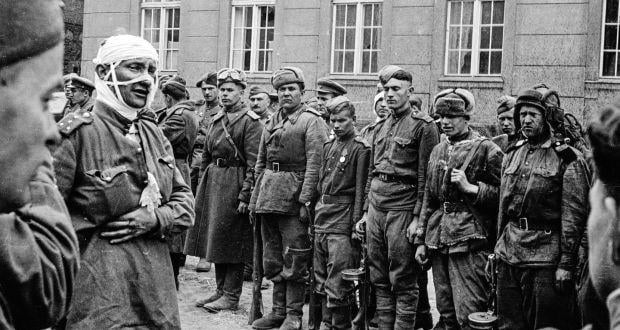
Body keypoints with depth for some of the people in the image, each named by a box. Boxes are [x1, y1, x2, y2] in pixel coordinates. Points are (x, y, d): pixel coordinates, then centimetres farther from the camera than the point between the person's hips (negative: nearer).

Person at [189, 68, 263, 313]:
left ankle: (231, 297, 5)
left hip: (235, 183, -8)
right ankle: (221, 290, 23)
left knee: (233, 243, -2)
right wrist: (201, 188, 14)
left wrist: (245, 196, -19)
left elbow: (254, 164, -14)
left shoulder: (250, 122, -9)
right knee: (215, 240, 12)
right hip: (212, 182, 8)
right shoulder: (215, 121, 14)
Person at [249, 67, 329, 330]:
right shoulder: (271, 121, 16)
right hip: (269, 194, 7)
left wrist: (305, 200, -18)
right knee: (272, 257, 11)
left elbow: (314, 163, -12)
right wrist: (255, 198, 13)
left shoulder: (311, 120, -4)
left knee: (294, 258, -2)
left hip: (294, 194, -7)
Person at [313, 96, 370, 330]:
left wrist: (356, 224, -14)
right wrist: (316, 212, 15)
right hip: (321, 220, 7)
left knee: (337, 283, -6)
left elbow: (361, 190, -11)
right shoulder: (328, 146, 14)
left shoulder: (360, 149, -7)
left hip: (342, 220, -7)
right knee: (321, 279, 12)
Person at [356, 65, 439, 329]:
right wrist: (366, 211, 16)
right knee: (379, 279, 11)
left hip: (402, 208, -7)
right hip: (376, 206, 7)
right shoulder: (380, 127, 16)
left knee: (403, 282, -1)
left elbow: (426, 177, -11)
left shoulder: (423, 126, -6)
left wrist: (418, 218, -16)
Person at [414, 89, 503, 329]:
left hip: (469, 240, -7)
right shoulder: (438, 151, 16)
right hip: (438, 241, 7)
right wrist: (421, 240, 15)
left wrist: (469, 187, -17)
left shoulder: (486, 149, -4)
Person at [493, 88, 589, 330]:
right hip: (508, 255, 6)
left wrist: (566, 264, -14)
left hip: (546, 258, -6)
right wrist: (498, 247, 15)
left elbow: (574, 213, -10)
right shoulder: (512, 154, 12)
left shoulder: (567, 158, -7)